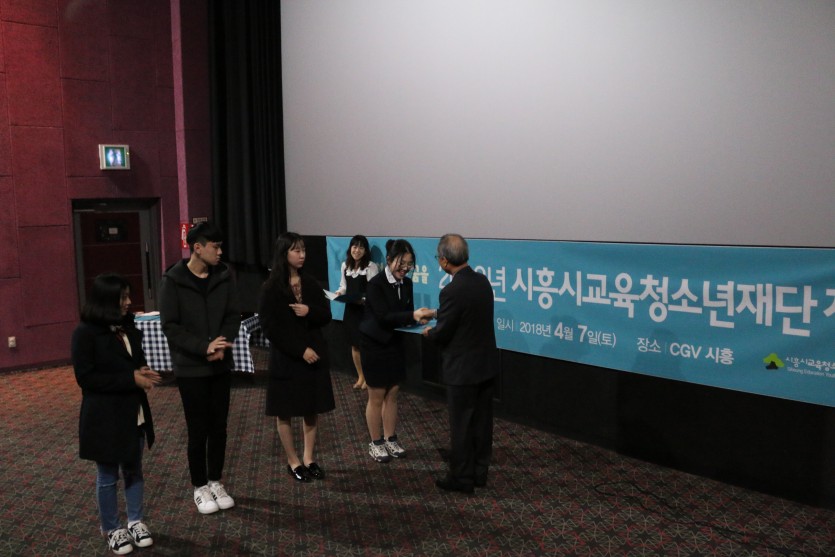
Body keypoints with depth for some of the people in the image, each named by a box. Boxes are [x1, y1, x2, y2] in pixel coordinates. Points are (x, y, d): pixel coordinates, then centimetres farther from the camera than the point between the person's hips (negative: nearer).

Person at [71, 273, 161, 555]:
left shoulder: (128, 327, 4)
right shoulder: (86, 332, -15)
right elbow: (85, 376, -18)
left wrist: (143, 372, -7)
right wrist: (131, 379, -22)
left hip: (133, 413, 6)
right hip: (104, 416, -6)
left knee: (134, 470, 16)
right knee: (108, 476, 10)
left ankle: (135, 522, 31)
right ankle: (111, 530, 26)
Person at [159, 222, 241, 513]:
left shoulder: (224, 276, 1)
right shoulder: (173, 280, -10)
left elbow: (233, 316, 1)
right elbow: (170, 326, -13)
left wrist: (221, 346, -15)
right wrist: (204, 347, -22)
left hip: (221, 365, 4)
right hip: (190, 367, -4)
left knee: (219, 427, 11)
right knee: (198, 430, 4)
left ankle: (215, 482, 28)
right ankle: (199, 487, 22)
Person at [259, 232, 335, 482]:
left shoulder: (311, 284, 5)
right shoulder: (271, 288, -10)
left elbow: (326, 316, 6)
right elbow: (270, 327, -14)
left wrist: (309, 311, -16)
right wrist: (300, 350, -18)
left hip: (314, 355, 4)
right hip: (286, 358, -4)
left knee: (312, 410, 9)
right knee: (285, 412, 6)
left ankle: (309, 458, 23)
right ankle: (293, 462, 21)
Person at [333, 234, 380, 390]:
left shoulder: (371, 267, -12)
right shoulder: (345, 265, 8)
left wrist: (364, 299, -29)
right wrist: (339, 292, -5)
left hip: (366, 310, -6)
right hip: (351, 309, 6)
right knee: (355, 345, 14)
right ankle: (360, 376, 30)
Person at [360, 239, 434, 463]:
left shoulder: (406, 283, 1)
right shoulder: (376, 284, -19)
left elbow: (405, 315, 3)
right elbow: (384, 316, -26)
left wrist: (418, 318, -19)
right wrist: (413, 315, -35)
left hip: (395, 344, 6)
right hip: (375, 345, -6)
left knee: (392, 394, 13)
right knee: (377, 396, 6)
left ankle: (390, 439, 27)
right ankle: (375, 443, 21)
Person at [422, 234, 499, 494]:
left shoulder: (452, 291, -24)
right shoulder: (483, 281, 1)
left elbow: (442, 334, -16)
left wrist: (428, 332, 6)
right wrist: (437, 314, 25)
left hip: (463, 370, -8)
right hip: (487, 365, 8)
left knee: (461, 426, 7)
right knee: (482, 422, 16)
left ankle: (461, 478, 20)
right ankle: (479, 472, 29)